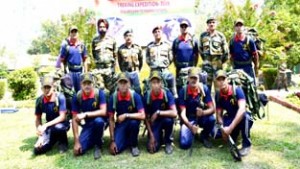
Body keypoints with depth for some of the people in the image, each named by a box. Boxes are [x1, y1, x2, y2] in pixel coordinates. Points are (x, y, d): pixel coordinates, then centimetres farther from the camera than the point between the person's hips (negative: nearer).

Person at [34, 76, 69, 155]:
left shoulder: (60, 97, -21)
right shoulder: (39, 100, -8)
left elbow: (62, 117, -24)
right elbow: (38, 119, -1)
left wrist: (46, 125, -33)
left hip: (62, 124, -3)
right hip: (49, 126, 4)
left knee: (56, 128, -40)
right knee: (38, 150, -11)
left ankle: (63, 142, -6)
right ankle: (55, 138, 17)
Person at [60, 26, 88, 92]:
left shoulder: (82, 45, 8)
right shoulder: (65, 45, -2)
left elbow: (84, 60, 13)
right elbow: (62, 61, -1)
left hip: (80, 71, 3)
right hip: (69, 71, -3)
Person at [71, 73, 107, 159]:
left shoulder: (99, 93, -18)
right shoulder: (77, 97, -13)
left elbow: (103, 112, -27)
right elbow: (75, 120, -11)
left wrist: (86, 114, -35)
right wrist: (76, 141, -16)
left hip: (100, 121, -2)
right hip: (87, 124, 2)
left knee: (98, 121, -39)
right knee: (79, 150, -16)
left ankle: (98, 145, -11)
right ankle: (93, 139, 17)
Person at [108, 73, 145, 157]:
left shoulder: (135, 95, -21)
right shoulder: (113, 97, -17)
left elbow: (142, 116, -27)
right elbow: (111, 119, -12)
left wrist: (126, 115, -31)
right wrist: (112, 140, -14)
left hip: (133, 121, 0)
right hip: (120, 124, 1)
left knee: (133, 122, -37)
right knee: (116, 149, -17)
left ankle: (134, 145, -9)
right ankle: (127, 140, 17)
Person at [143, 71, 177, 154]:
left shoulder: (167, 93, -19)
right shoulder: (147, 96, -16)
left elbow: (174, 113, -29)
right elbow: (146, 118, -10)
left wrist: (158, 112, -31)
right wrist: (151, 135, -14)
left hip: (165, 119, 0)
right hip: (154, 123, 0)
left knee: (169, 120, -36)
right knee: (152, 148, -17)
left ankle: (168, 142, -8)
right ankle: (158, 136, 18)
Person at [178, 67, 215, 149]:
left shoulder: (204, 89, -14)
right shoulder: (183, 91, -17)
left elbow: (212, 109, -17)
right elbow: (182, 113, -20)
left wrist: (203, 112, -39)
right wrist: (190, 126, -37)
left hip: (202, 117, 2)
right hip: (188, 119, -1)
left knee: (211, 119, -33)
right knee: (184, 144, -21)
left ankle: (204, 136, 0)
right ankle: (192, 132, 16)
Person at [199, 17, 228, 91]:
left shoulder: (220, 35, 2)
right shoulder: (203, 35, 5)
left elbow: (225, 50, 5)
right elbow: (200, 48, 15)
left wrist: (222, 60, 3)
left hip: (217, 63, -1)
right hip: (207, 63, 1)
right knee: (207, 83, 4)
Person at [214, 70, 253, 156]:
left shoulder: (237, 90, -23)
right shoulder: (218, 95, -8)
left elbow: (242, 109, -37)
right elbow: (219, 114, -6)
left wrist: (230, 128, -43)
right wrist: (222, 128, -26)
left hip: (243, 118, -4)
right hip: (230, 118, 4)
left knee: (244, 115, -40)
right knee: (217, 133, -23)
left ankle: (246, 145, -18)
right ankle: (233, 137, 14)